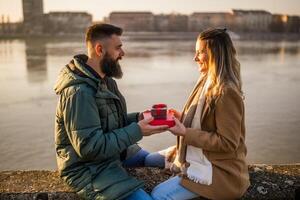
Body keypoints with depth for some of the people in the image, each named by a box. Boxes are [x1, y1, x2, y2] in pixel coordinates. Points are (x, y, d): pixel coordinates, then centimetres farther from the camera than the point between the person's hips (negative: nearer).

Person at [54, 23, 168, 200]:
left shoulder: (103, 79, 5)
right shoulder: (79, 92, -26)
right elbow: (91, 147, -28)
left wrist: (138, 118, -5)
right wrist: (137, 131, -25)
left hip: (114, 151, 9)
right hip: (88, 168, -9)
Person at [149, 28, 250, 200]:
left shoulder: (227, 92, -24)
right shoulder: (208, 81, 4)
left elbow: (227, 143, -23)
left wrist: (185, 133, -25)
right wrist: (182, 118, -1)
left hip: (219, 168, -9)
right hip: (198, 153, 9)